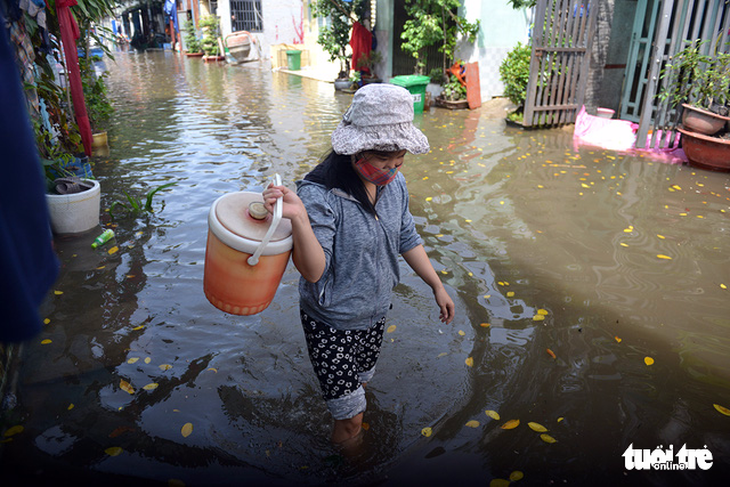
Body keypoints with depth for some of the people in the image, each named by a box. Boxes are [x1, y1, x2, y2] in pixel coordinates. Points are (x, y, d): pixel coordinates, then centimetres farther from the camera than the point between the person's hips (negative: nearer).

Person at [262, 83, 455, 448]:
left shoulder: (393, 183, -7)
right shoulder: (320, 195, -29)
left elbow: (406, 238, 7)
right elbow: (313, 272, -32)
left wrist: (437, 286, 12)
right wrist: (298, 217, -49)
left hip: (376, 313, 6)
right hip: (332, 324, -6)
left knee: (359, 387, 29)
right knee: (350, 422, 6)